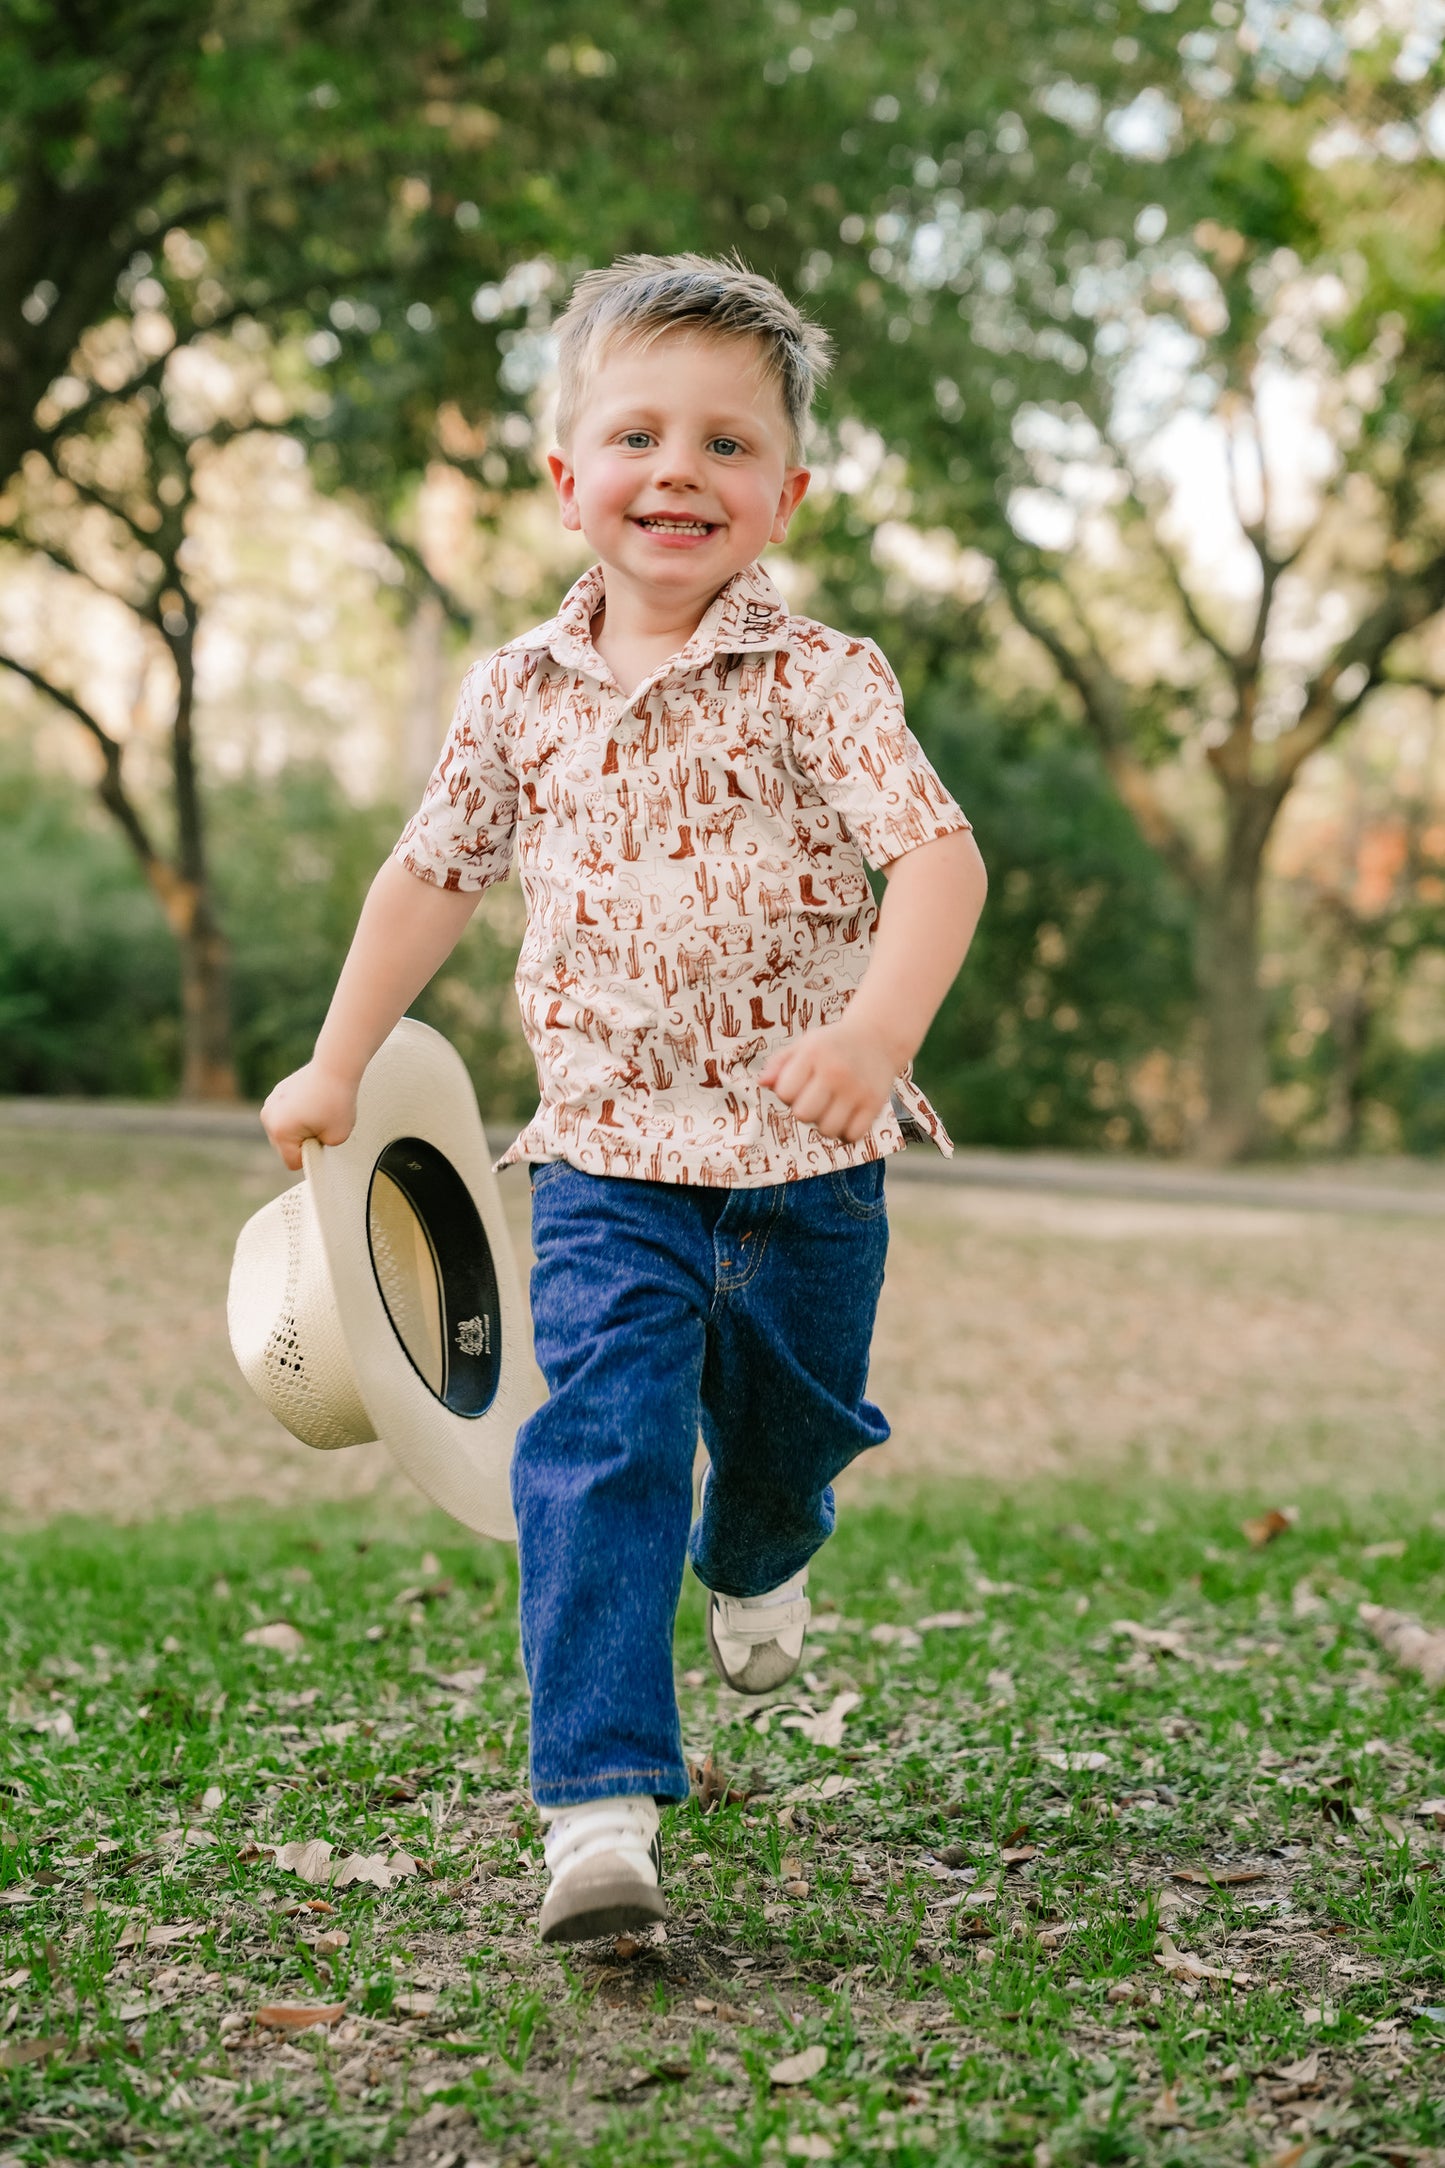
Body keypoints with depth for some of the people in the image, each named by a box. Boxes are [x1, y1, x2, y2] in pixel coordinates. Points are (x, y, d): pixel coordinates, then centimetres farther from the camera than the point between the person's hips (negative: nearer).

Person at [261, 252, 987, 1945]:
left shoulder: (814, 680, -10)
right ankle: (601, 1804, -13)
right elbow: (434, 874, 13)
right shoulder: (521, 692, 1)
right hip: (607, 1148, 1)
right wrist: (336, 1066, 15)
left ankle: (757, 1560, 55)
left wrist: (880, 1027, -38)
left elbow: (937, 854, -20)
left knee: (789, 1417, 18)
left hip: (805, 1153, 0)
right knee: (600, 1444, -13)